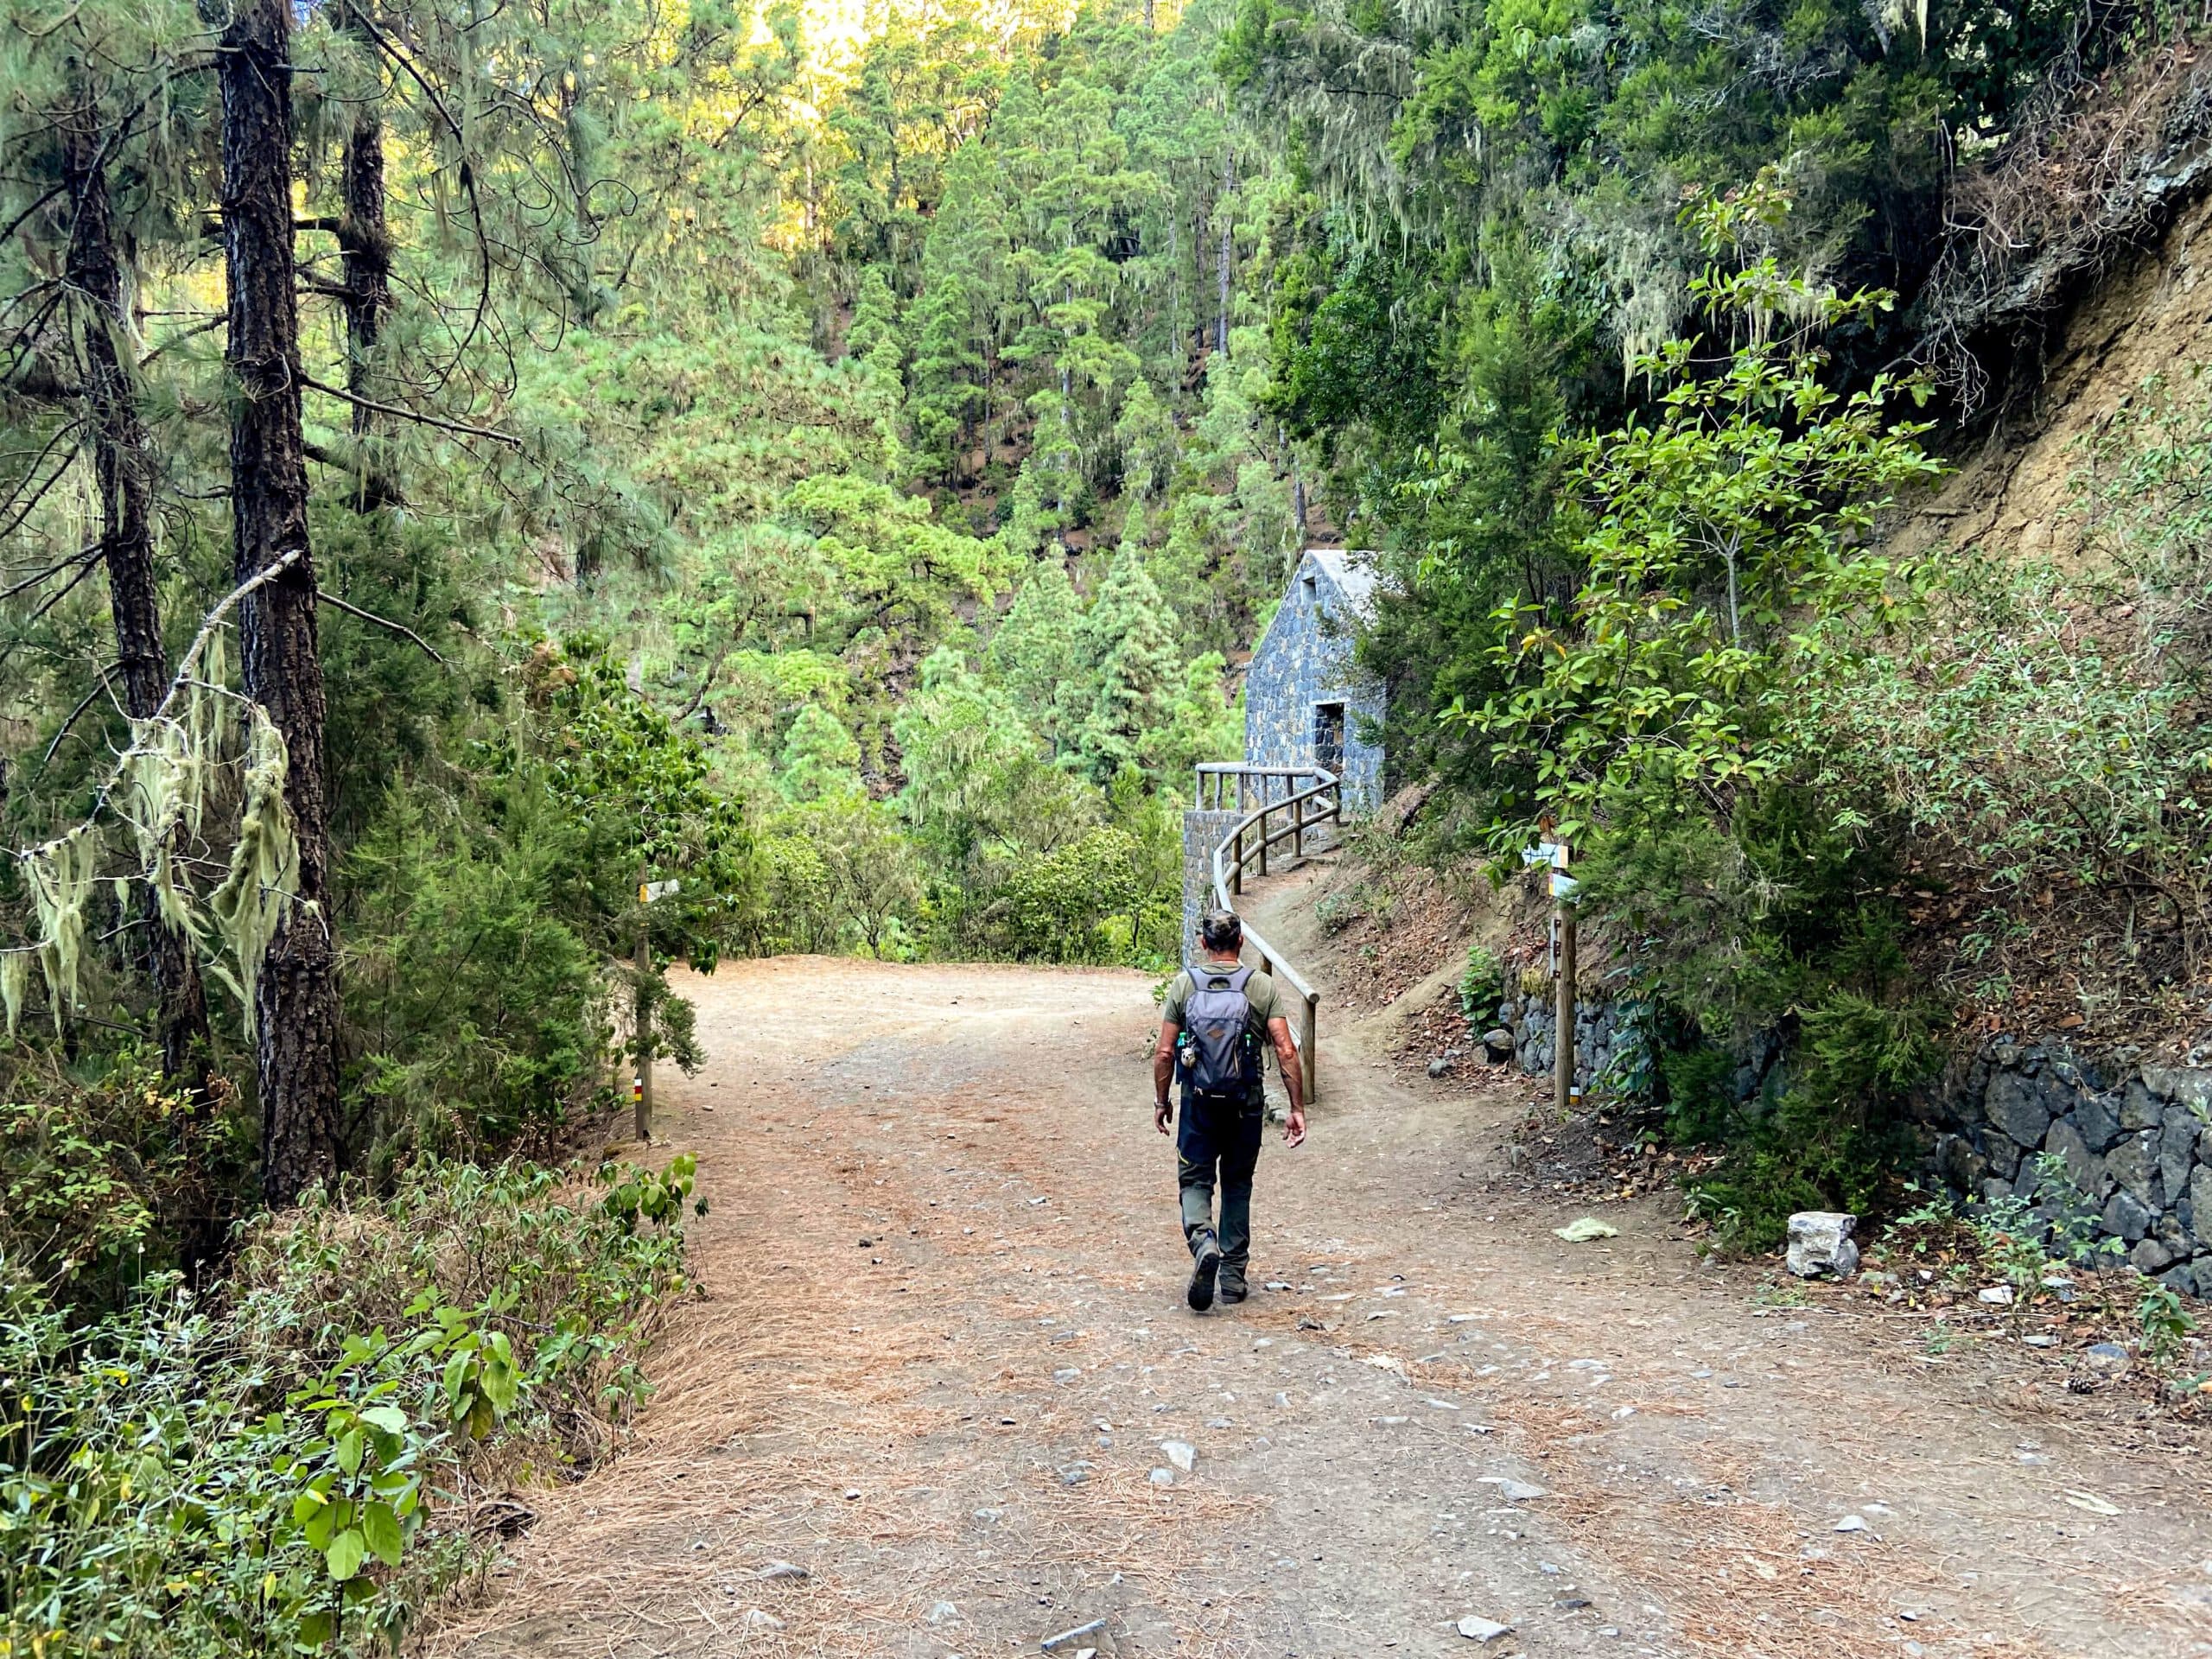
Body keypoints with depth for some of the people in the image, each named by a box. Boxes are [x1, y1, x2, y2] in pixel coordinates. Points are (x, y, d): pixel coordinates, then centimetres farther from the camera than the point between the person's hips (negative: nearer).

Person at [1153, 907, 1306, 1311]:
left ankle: (1203, 1242, -22)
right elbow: (1285, 1052, -9)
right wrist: (1297, 1108, -4)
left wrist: (1161, 1102, 8)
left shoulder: (1183, 985, -3)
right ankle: (1233, 1277, 19)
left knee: (1195, 1181, 8)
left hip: (1199, 1102, -1)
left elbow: (1165, 1053, -4)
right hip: (1246, 1105, 1)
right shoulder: (1262, 987, -3)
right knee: (1237, 1185, 16)